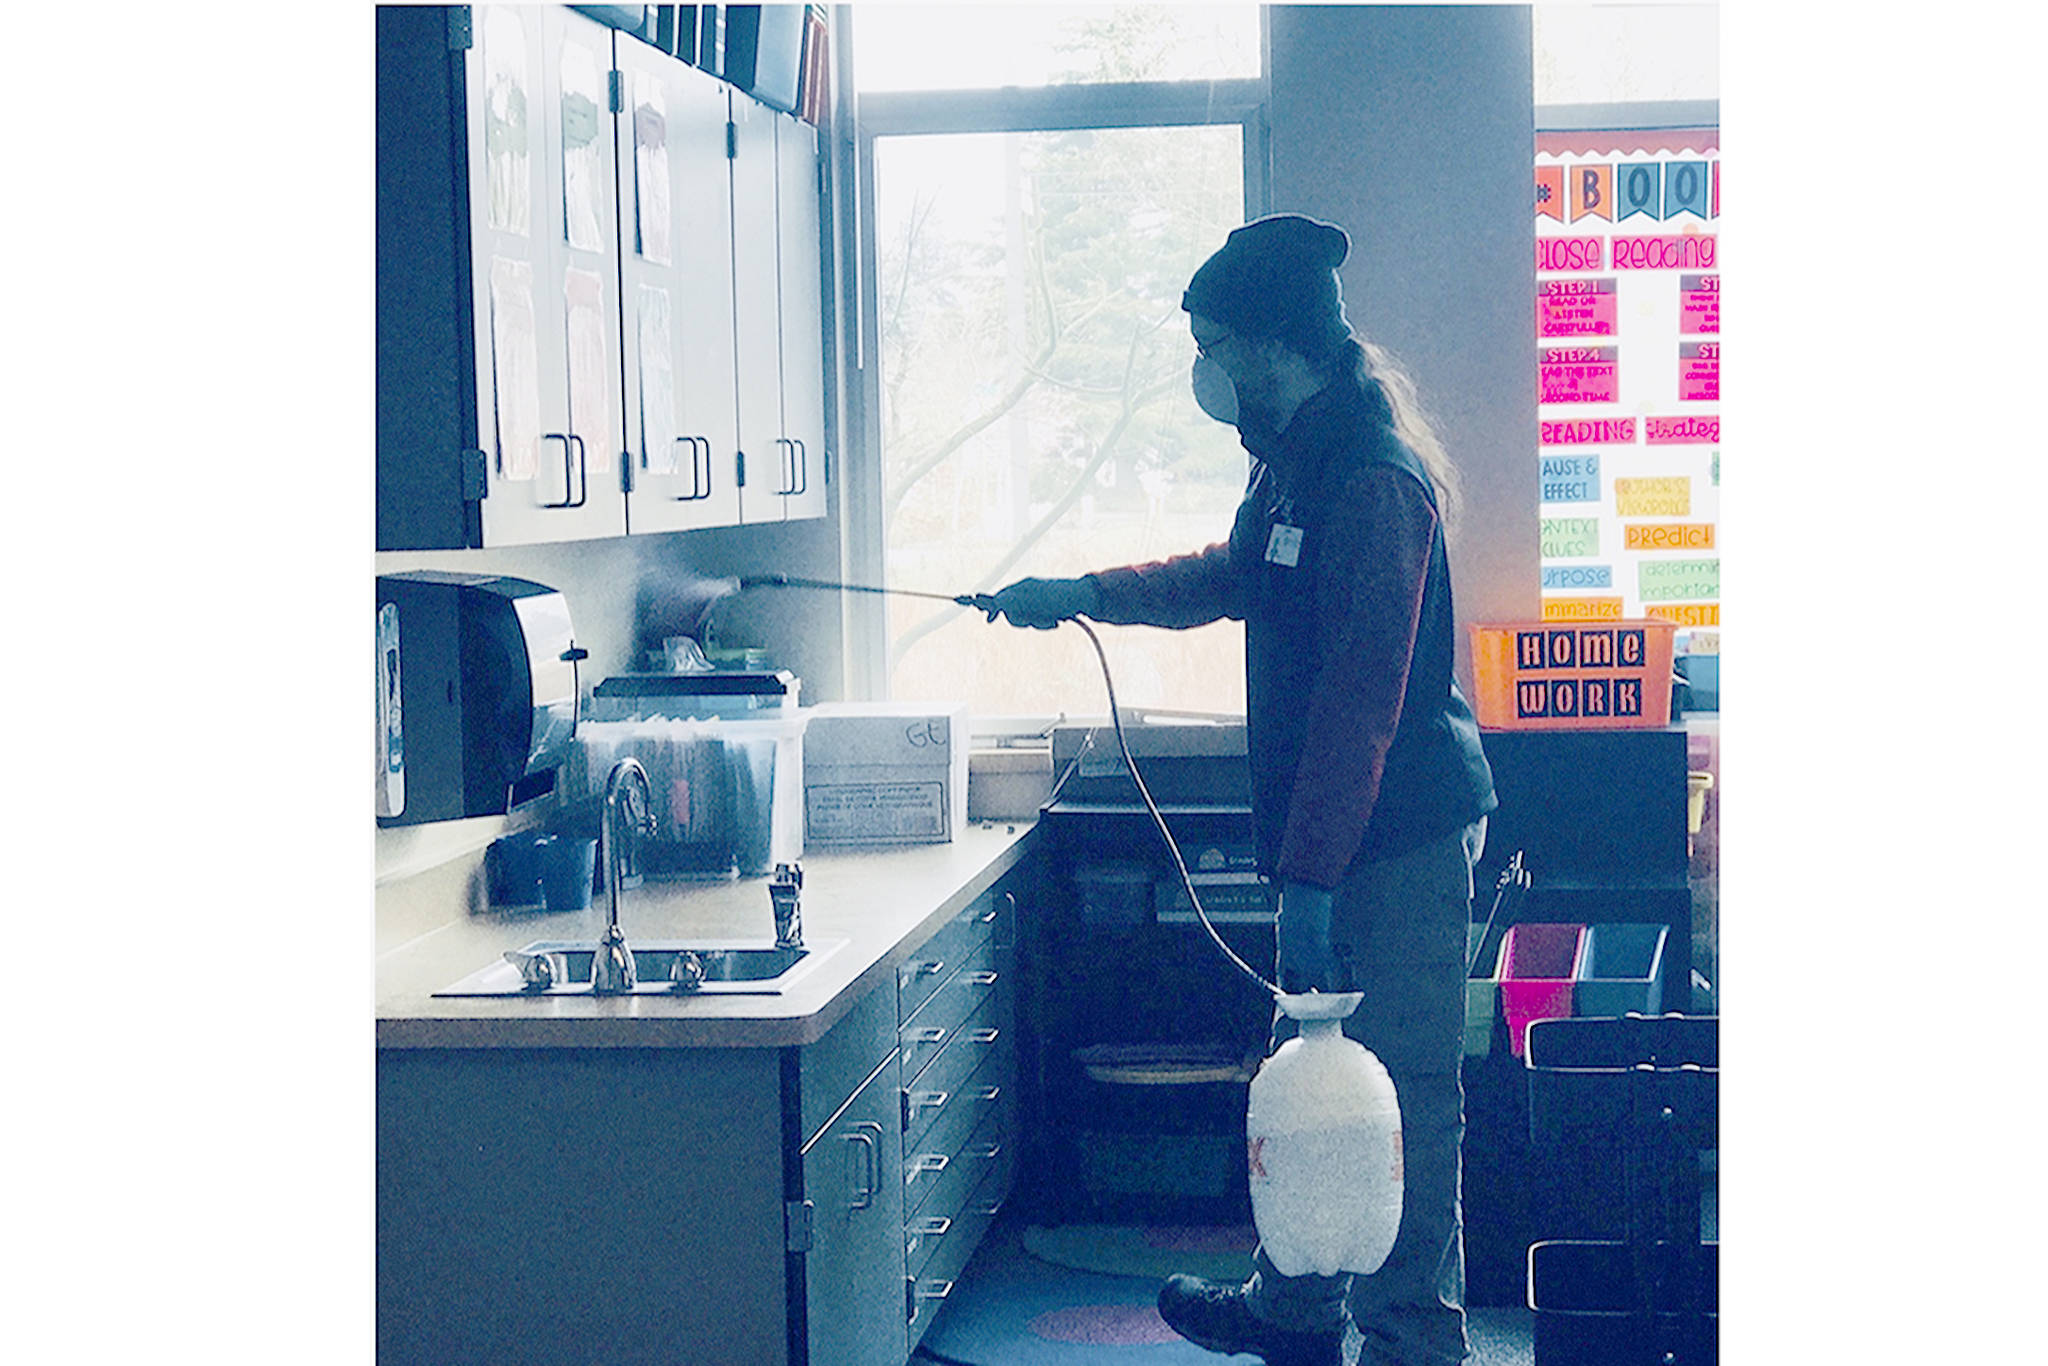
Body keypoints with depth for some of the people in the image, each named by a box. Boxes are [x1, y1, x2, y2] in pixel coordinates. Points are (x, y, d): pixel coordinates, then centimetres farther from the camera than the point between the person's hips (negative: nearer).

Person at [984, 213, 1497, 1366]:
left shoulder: (1372, 482, -21)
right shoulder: (1299, 461, 12)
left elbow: (1360, 701, -24)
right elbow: (1233, 577, 33)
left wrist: (1310, 879, -24)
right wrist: (1083, 596, 29)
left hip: (1401, 836, -10)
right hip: (1346, 829, 10)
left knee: (1401, 1094, -3)